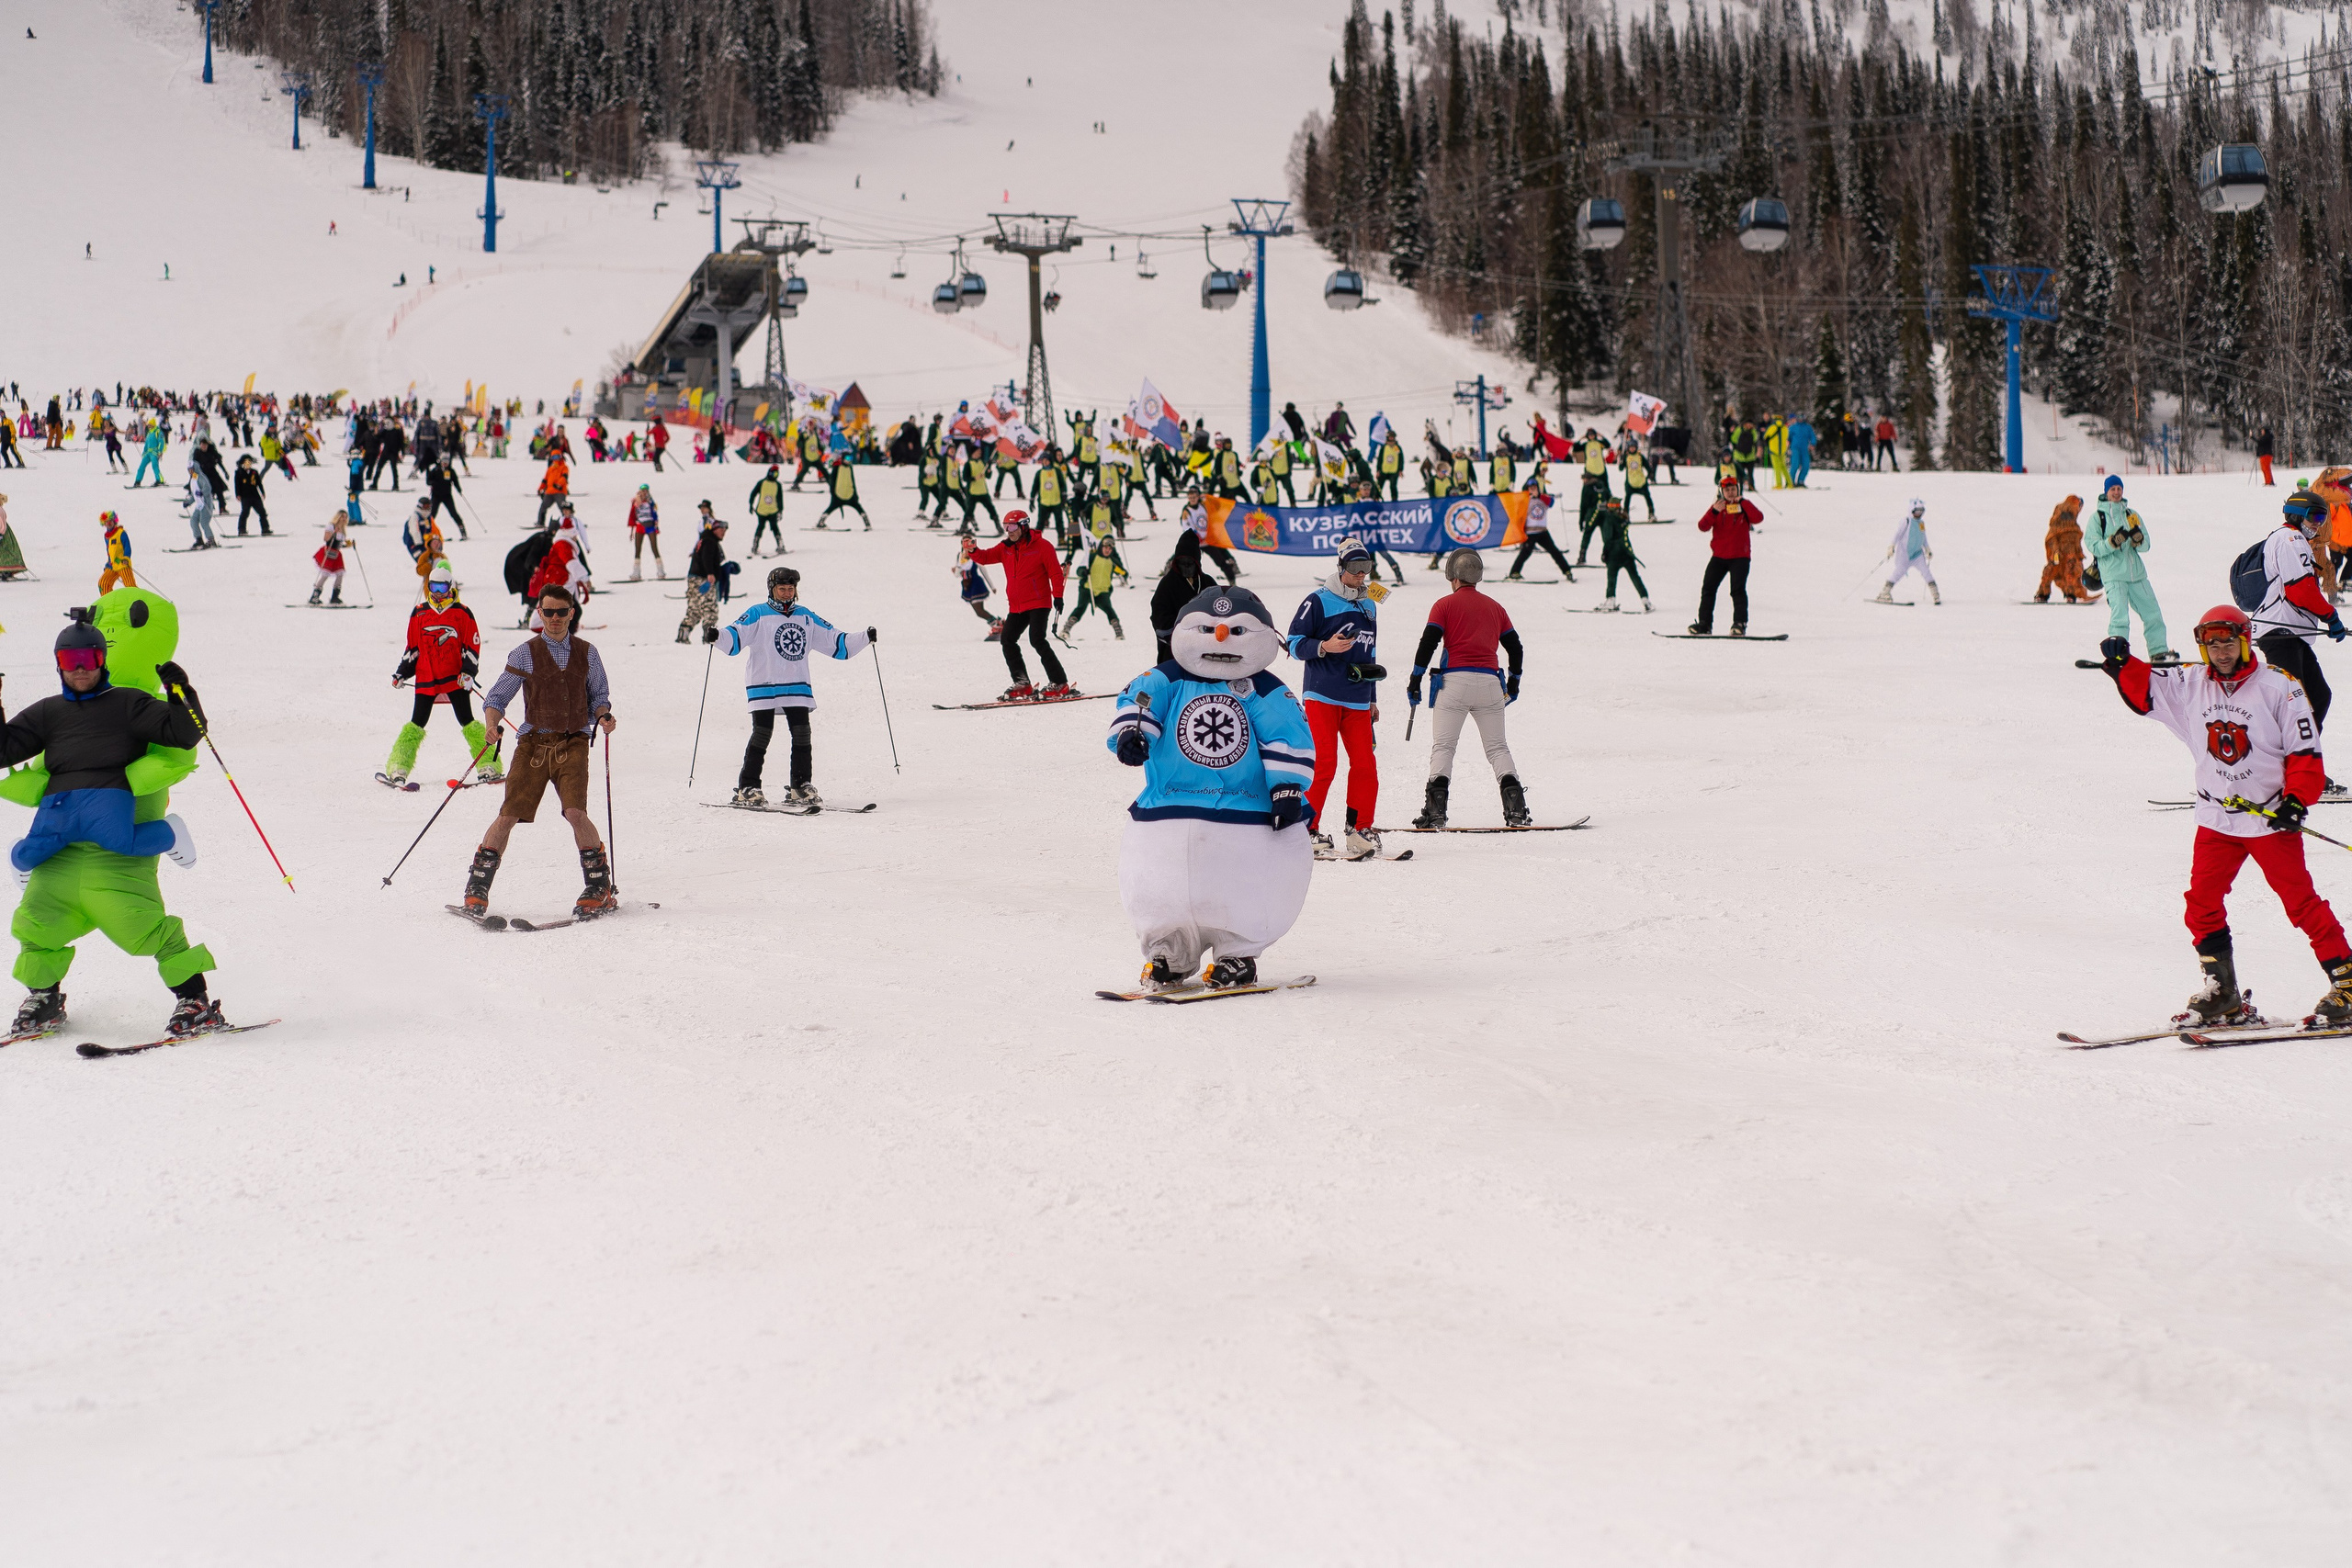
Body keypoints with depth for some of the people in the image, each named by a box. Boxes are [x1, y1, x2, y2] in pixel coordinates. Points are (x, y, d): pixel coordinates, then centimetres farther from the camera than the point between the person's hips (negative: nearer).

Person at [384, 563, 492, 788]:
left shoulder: (462, 614, 3)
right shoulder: (419, 614, 9)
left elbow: (472, 646, 4)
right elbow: (412, 648, 16)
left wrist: (468, 672, -8)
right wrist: (401, 673, 11)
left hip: (455, 677, -2)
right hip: (426, 679, 2)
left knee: (467, 722, -4)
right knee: (416, 725, 1)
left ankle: (489, 767, -2)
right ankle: (398, 768, 1)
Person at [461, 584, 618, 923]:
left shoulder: (587, 653, 9)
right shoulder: (525, 655, 4)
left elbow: (599, 697, 17)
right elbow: (497, 697, 5)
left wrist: (603, 716, -5)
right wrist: (492, 725, -15)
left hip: (573, 743, 0)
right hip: (534, 742, 0)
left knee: (575, 811, -18)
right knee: (509, 815, -6)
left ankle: (600, 888, -6)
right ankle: (477, 888, 6)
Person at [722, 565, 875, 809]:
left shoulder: (806, 617, 15)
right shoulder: (758, 615, 3)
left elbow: (835, 641, 17)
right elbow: (735, 635, -11)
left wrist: (864, 638, 7)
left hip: (798, 687, 4)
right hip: (763, 686, -4)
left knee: (802, 734, -2)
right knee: (762, 734, -8)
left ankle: (801, 788, 8)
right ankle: (747, 788, 0)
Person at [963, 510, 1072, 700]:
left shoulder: (1042, 546, -6)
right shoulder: (1006, 548, 11)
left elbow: (1056, 572, -6)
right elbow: (985, 558, 7)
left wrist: (1058, 597, -13)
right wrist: (972, 551, -14)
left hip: (1038, 603, -7)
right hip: (1016, 606, 7)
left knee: (1037, 640, -18)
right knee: (1008, 641, 3)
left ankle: (1060, 684, -14)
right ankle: (1022, 684, 11)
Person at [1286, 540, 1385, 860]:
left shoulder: (1369, 605, 18)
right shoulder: (1319, 601, -3)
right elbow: (1295, 643, -5)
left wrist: (1372, 698, 26)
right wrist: (1324, 647, -23)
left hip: (1358, 702, 6)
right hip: (1322, 698, -6)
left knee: (1366, 764, -1)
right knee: (1323, 764, -11)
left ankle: (1360, 831, 8)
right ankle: (1307, 830, -4)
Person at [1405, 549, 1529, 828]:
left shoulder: (1445, 605, 5)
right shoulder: (1495, 607, 17)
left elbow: (1428, 644, -5)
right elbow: (1515, 648, 20)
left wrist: (1415, 679, 0)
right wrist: (1513, 682, 32)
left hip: (1455, 681, -3)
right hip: (1489, 683, 3)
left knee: (1443, 745, 1)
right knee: (1497, 747, 9)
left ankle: (1436, 809, -13)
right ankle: (1516, 809, -4)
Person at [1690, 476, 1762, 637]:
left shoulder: (1744, 505, 4)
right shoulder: (1717, 507, 8)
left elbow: (1758, 518, -14)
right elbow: (1703, 527, -5)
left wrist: (1743, 502, -19)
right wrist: (1714, 512, -20)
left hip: (1739, 557, -3)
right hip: (1719, 556, 3)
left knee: (1738, 589, -13)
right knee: (1707, 588, 0)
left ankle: (1740, 623, -9)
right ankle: (1705, 624, 5)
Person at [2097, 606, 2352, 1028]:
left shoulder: (2278, 688, -9)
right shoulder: (2190, 685, 3)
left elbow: (2305, 752, -7)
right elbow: (2144, 689, 14)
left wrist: (2296, 799, -17)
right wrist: (2121, 664, -5)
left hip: (2271, 818, -5)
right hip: (2216, 819, 5)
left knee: (2301, 902, -5)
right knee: (2202, 902, 0)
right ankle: (2221, 995, 10)